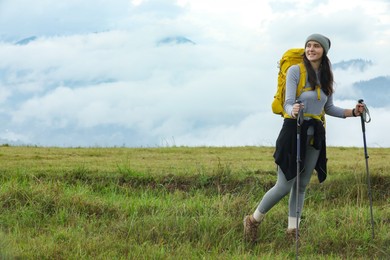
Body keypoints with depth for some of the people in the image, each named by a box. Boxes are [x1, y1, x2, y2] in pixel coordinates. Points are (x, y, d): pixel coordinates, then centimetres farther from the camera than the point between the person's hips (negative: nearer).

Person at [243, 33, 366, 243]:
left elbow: (329, 108, 19)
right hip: (294, 130, -5)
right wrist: (293, 111, -37)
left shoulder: (326, 76, 10)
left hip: (315, 135, 5)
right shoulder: (295, 71, -6)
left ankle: (292, 230, 15)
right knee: (284, 185, -7)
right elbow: (288, 103, -14)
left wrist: (352, 112, 5)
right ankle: (253, 220, 10)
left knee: (302, 185, 8)